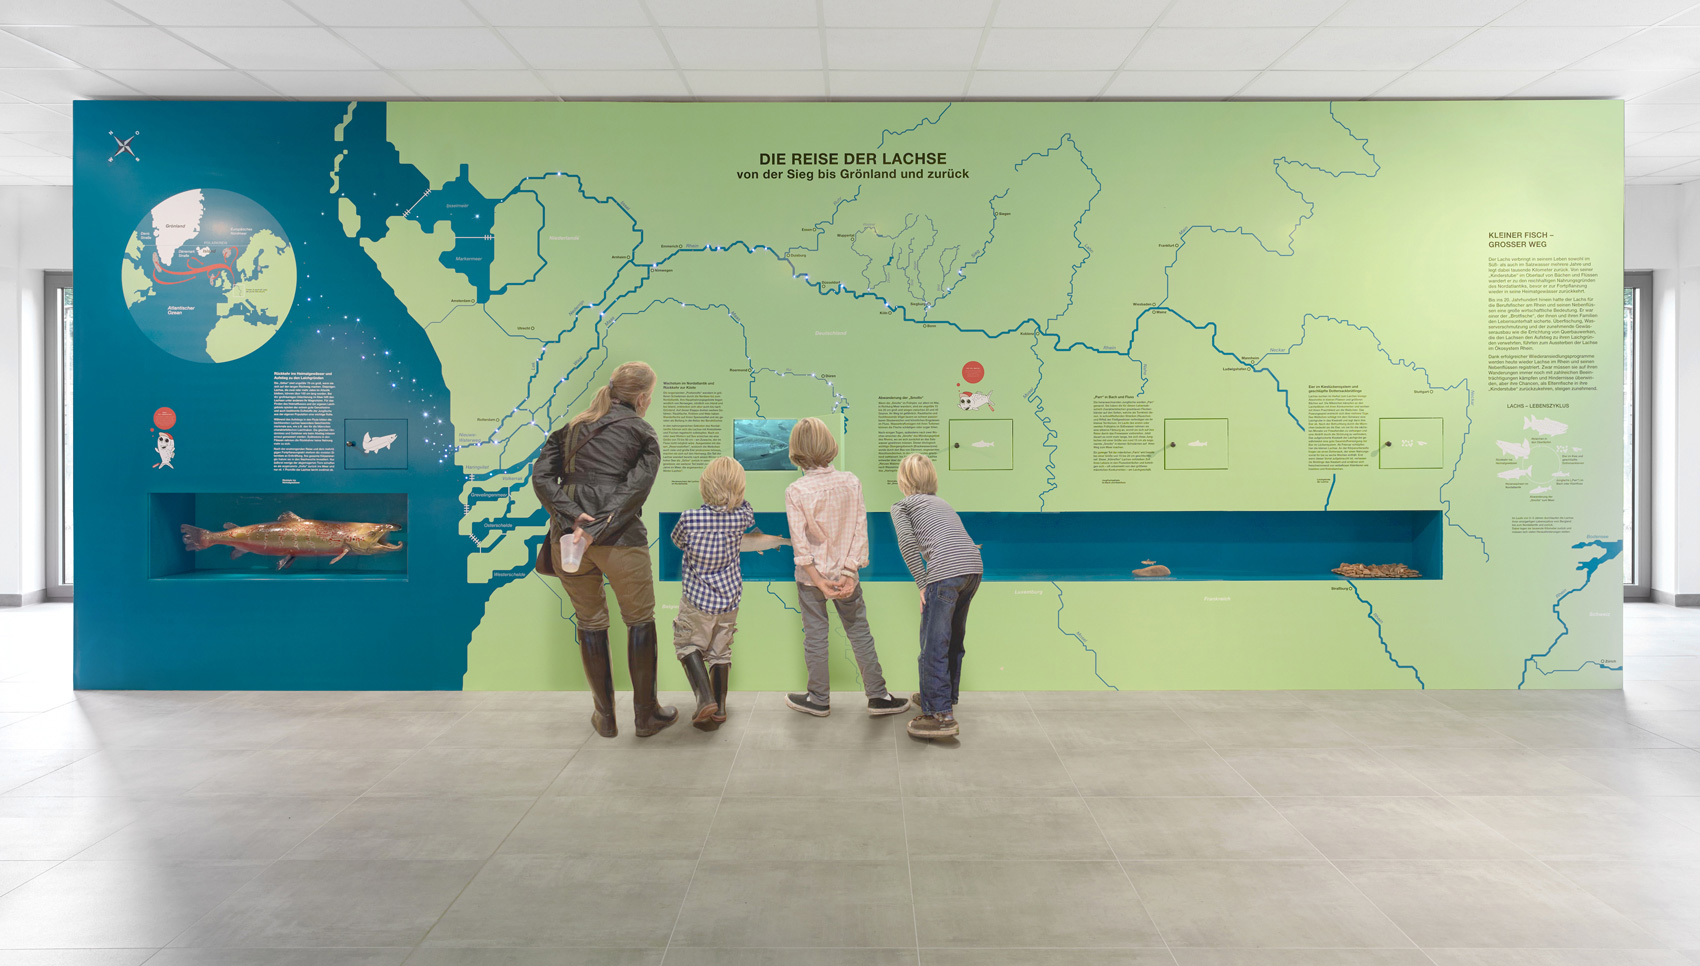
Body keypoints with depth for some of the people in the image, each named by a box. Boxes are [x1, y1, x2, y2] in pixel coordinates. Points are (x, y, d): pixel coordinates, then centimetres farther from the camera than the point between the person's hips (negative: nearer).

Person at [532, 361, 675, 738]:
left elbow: (541, 476, 4)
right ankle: (645, 713, 20)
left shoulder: (573, 427, 17)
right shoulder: (642, 432, 4)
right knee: (640, 621, 12)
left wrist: (572, 515, -8)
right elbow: (634, 489, -12)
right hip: (621, 538, -4)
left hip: (568, 535, 4)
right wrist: (596, 530, -15)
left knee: (590, 623, 15)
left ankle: (605, 715, 25)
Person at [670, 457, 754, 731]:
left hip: (697, 599, -3)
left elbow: (677, 541, 2)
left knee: (688, 645, 15)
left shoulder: (690, 518, -20)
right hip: (729, 598, 3)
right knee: (720, 652, 16)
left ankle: (705, 698, -2)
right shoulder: (741, 516, -12)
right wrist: (732, 498, 17)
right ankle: (719, 708, 19)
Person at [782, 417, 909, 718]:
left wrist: (820, 582, -11)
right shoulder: (851, 482, -7)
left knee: (815, 637, 11)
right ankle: (878, 696, 21)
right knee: (860, 633, 14)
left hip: (812, 576, -2)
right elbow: (860, 530, -9)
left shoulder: (796, 492, -15)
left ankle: (819, 699, 25)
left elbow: (800, 544, -16)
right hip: (846, 573, 2)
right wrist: (848, 573, -9)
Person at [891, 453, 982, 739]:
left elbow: (906, 542, -5)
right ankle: (946, 695, 34)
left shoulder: (901, 505, 12)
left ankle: (941, 715, -3)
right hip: (974, 568, 7)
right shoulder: (941, 503, 31)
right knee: (954, 638, 21)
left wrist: (922, 584, -3)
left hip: (946, 570, -7)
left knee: (933, 643, -1)